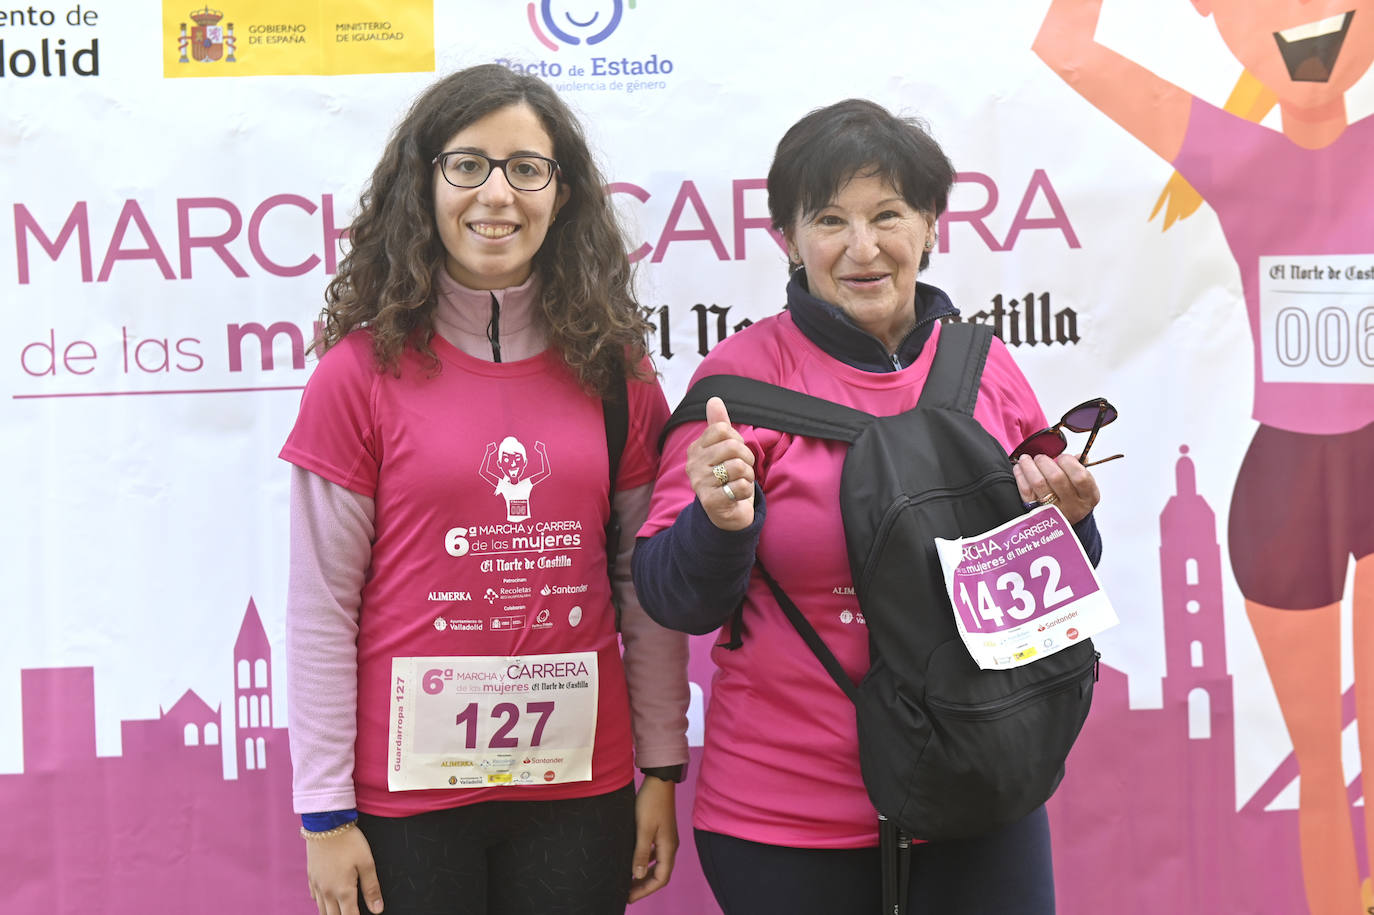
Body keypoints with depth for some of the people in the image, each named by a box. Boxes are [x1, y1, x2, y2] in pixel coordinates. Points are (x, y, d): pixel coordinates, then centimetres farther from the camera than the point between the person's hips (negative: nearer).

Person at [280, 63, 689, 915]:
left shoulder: (615, 372, 3)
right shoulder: (362, 374, -5)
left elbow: (648, 586, 7)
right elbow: (321, 610, -5)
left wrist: (661, 769, 5)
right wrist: (324, 813, -6)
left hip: (580, 785, 2)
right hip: (408, 790, -2)